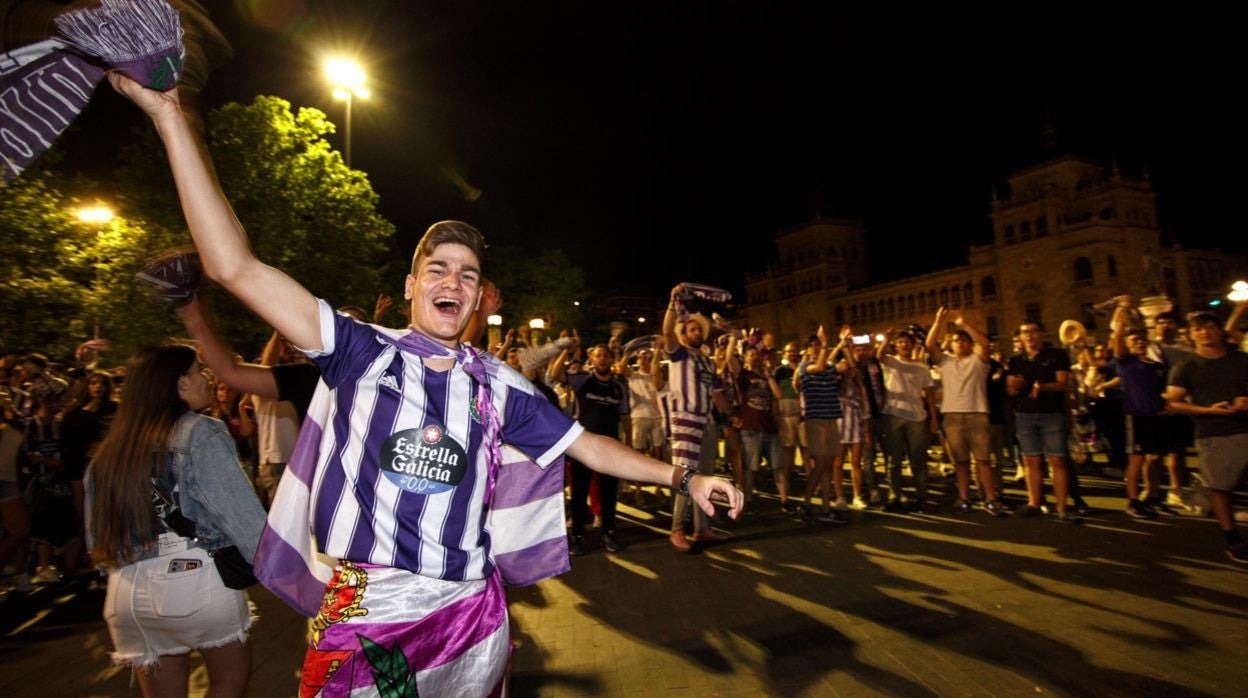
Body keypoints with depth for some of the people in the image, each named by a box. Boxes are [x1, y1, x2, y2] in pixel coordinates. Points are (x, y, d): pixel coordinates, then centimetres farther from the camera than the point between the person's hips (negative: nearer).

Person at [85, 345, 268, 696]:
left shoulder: (108, 452, 12)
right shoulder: (200, 433, -7)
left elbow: (96, 537, 16)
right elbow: (242, 513, -14)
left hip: (127, 591, 6)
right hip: (196, 579, -6)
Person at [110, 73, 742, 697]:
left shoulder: (497, 383, 2)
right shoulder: (361, 352, -4)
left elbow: (589, 447, 5)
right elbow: (234, 267, -11)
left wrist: (682, 476, -1)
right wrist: (170, 115, -13)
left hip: (471, 614, 3)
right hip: (363, 617, -2)